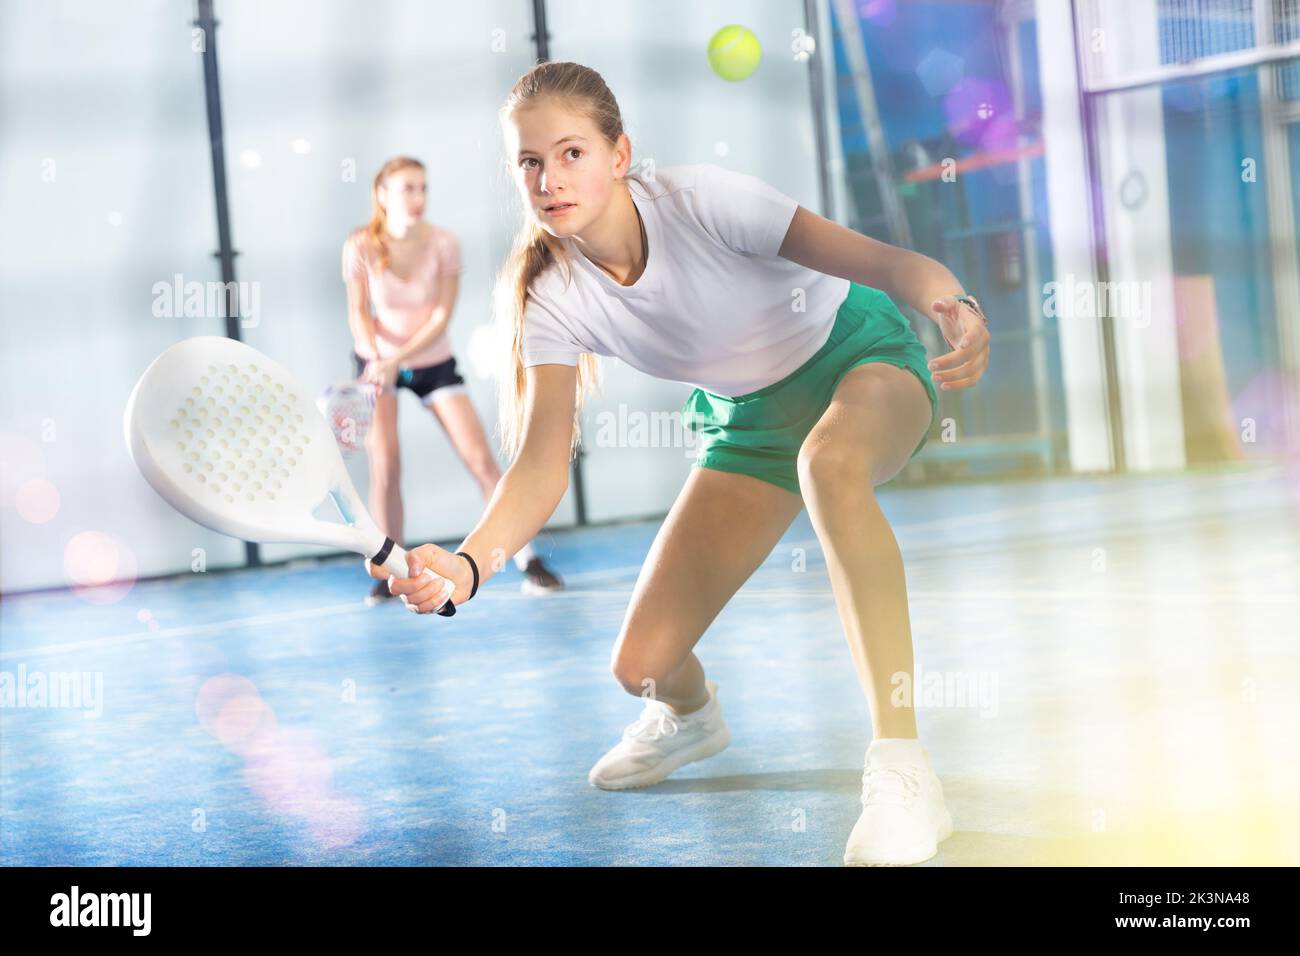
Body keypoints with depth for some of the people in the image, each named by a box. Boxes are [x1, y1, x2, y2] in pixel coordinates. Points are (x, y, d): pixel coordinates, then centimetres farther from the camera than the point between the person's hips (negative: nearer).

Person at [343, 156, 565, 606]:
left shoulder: (443, 244, -17)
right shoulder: (360, 248, -16)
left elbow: (441, 315, -17)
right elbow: (359, 313, -8)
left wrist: (397, 359, -29)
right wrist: (375, 357, -27)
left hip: (434, 361, 0)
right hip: (378, 361, 0)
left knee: (481, 459, -8)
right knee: (385, 465, -11)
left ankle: (529, 562, -2)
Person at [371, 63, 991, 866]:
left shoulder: (701, 201, -29)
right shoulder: (557, 301, -17)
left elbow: (881, 260, -32)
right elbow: (543, 464, -23)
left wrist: (954, 307, -54)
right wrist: (467, 565, -42)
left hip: (859, 352, -4)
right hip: (749, 413, 4)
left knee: (829, 461, -44)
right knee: (642, 664, -5)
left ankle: (903, 769, -41)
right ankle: (689, 713, 37)